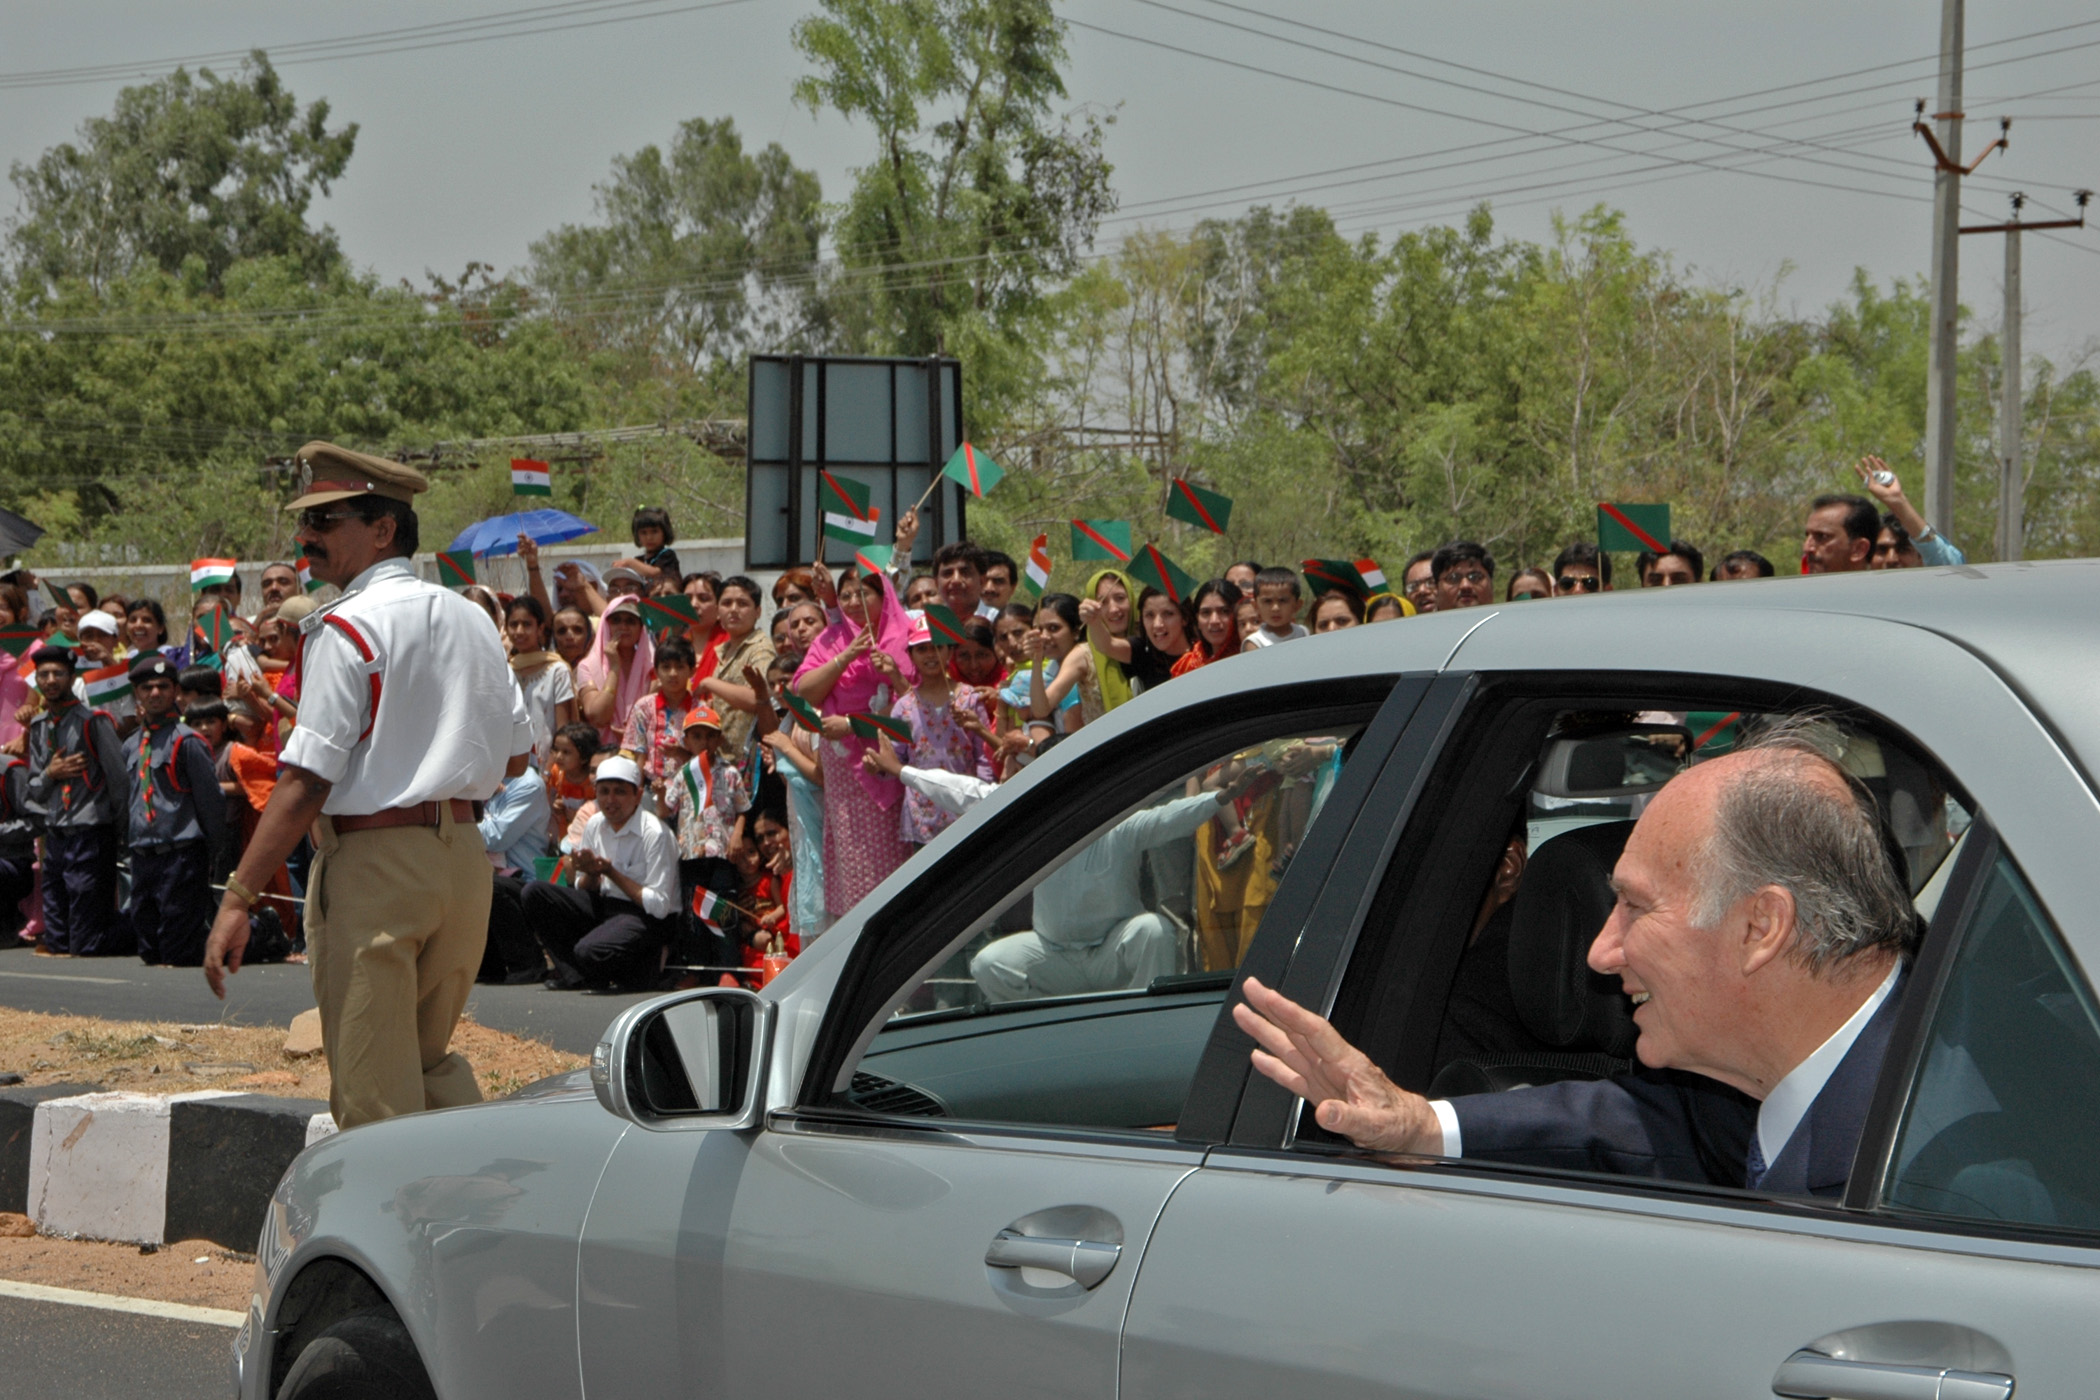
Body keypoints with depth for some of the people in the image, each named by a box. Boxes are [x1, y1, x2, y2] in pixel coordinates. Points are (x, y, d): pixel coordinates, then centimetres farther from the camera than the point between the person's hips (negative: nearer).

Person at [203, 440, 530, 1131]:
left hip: (372, 865, -7)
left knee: (373, 1094, -2)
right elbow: (516, 750, 17)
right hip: (464, 857, 8)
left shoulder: (346, 628, -11)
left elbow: (306, 780, -17)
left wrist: (237, 899, -17)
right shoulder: (472, 619, 11)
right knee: (431, 1061, 20)